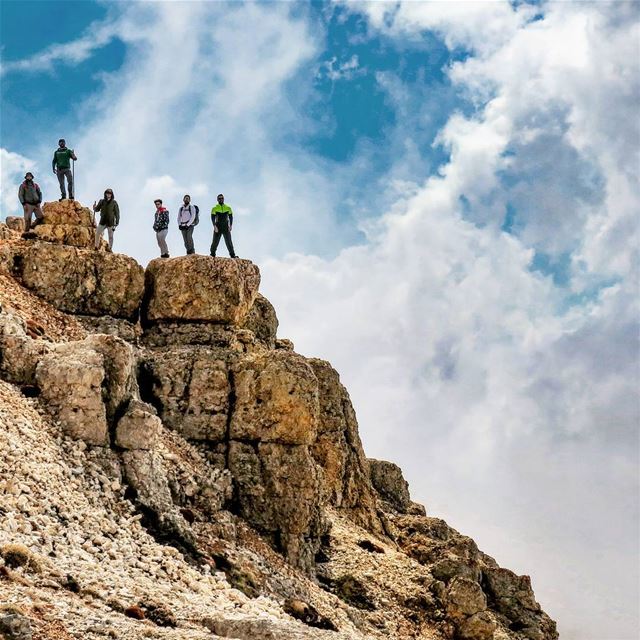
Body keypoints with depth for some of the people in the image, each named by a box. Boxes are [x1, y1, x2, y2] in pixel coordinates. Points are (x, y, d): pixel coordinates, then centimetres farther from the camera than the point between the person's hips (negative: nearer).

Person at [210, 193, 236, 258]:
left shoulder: (228, 208, 10)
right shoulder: (214, 208, 3)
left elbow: (231, 217, 9)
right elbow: (213, 218, -3)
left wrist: (230, 226, -4)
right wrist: (215, 226, -16)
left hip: (226, 228, 1)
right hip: (218, 228, -1)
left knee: (229, 241, -4)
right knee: (215, 242, 0)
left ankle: (232, 254, -6)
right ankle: (212, 254, 8)